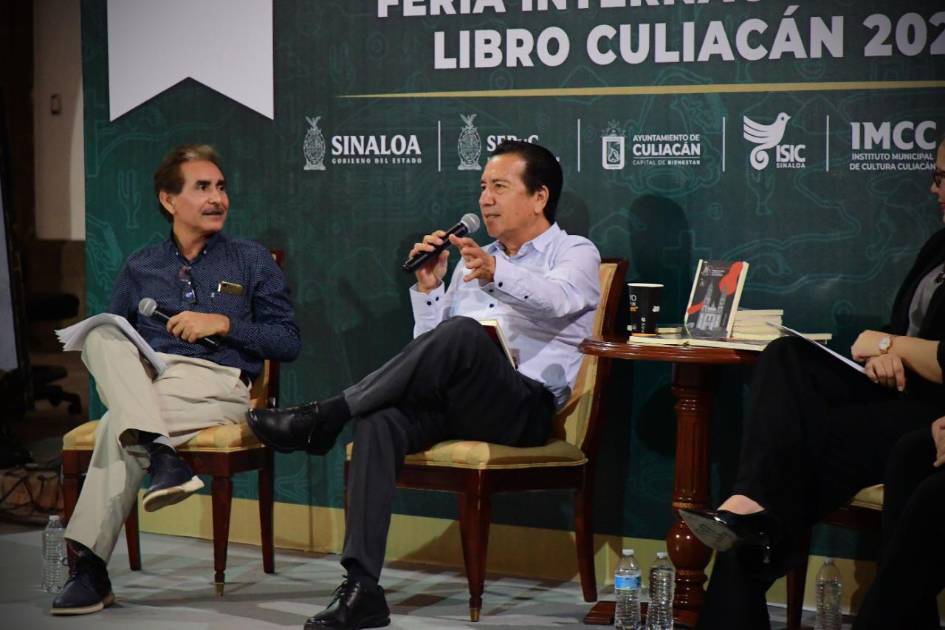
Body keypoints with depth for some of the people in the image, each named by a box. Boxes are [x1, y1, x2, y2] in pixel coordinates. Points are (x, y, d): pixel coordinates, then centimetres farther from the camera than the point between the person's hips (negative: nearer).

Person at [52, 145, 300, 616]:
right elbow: (113, 334, 22)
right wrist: (113, 358, -4)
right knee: (100, 338, -32)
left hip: (219, 386, -3)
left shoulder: (251, 262, 15)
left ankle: (90, 567, -33)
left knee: (117, 422, -32)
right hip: (143, 376, 3)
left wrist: (222, 323, -5)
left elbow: (288, 342, 8)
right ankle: (160, 453, -47)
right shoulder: (140, 267, 22)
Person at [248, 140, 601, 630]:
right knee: (380, 420, -29)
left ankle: (325, 416, -27)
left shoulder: (575, 253, 10)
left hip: (524, 408, -5)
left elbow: (558, 299, -17)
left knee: (463, 332, -36)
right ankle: (361, 589, -36)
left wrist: (497, 274, -37)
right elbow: (429, 349, 25)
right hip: (450, 403, 5)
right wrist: (427, 289, 8)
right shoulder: (474, 260, 29)